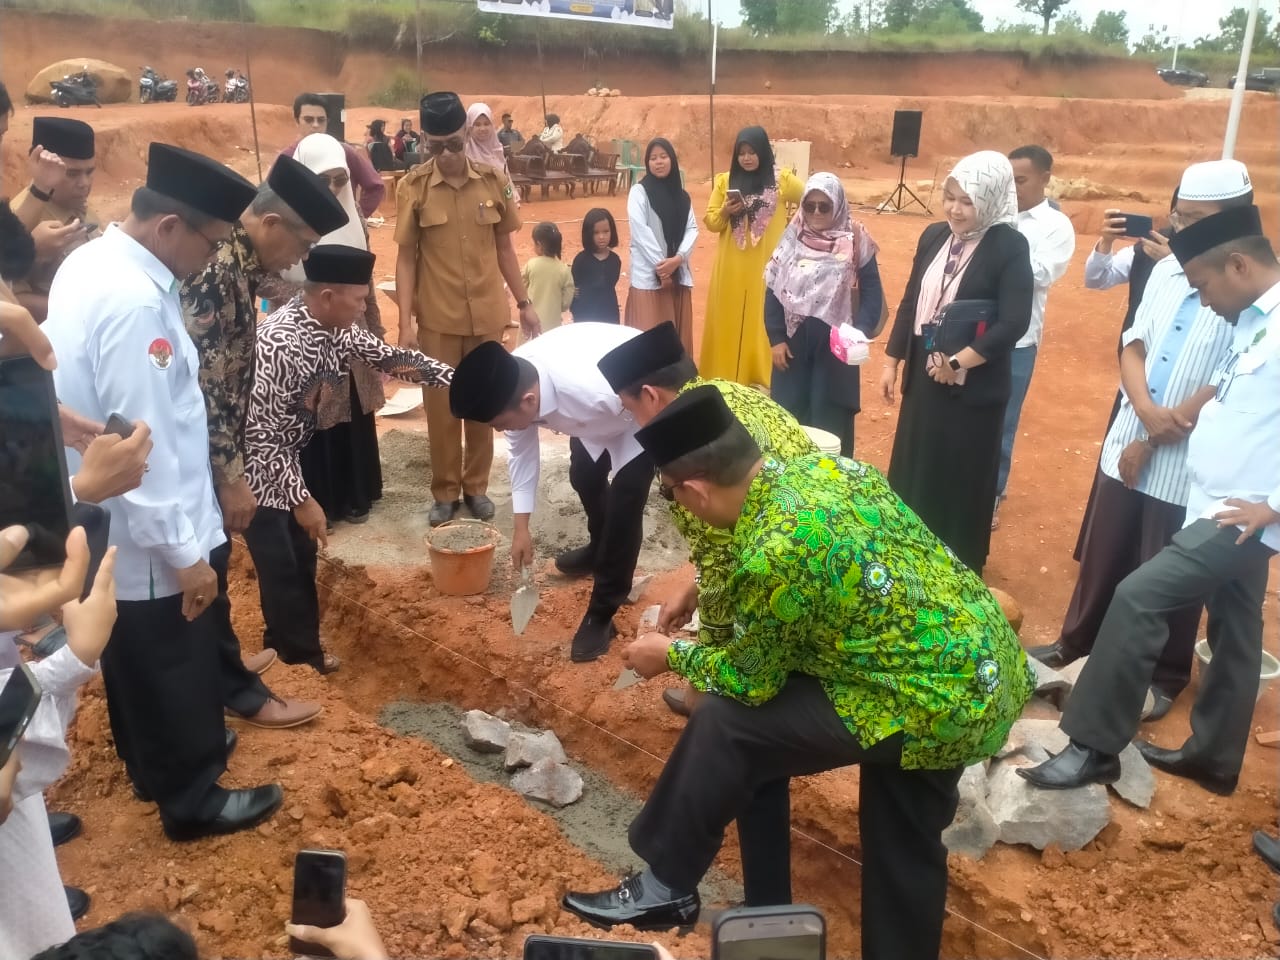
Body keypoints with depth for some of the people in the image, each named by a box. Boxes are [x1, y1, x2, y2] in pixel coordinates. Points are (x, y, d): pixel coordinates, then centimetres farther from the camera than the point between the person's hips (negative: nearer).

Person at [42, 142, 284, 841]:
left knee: (138, 663, 26)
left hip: (107, 521, 10)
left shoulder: (92, 261, 3)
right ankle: (193, 800, 30)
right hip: (141, 536, -9)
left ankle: (156, 764, 47)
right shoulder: (133, 301, -28)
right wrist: (185, 551, -21)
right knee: (175, 667, 10)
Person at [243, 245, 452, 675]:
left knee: (302, 557, 16)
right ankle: (298, 656, 20)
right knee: (281, 569, 2)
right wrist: (302, 498, -25)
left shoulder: (334, 327, -6)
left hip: (285, 458, 8)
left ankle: (298, 645, 33)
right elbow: (260, 435, -29)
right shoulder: (280, 344, -31)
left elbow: (388, 356, 7)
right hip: (255, 467, -8)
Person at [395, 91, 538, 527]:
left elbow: (505, 247, 8)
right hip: (437, 318, -1)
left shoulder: (494, 180, 0)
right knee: (440, 406, 7)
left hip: (487, 314, 2)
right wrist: (405, 322, -8)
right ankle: (445, 492, 22)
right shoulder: (413, 187, -5)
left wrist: (524, 303, 9)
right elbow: (406, 258, -3)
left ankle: (477, 486, 26)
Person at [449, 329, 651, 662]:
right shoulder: (512, 383, -25)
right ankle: (599, 550, 54)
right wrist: (521, 527, -2)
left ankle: (602, 614, 5)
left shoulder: (593, 392, -46)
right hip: (602, 410, 7)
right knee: (584, 477, 24)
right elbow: (521, 451, -8)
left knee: (623, 505, -12)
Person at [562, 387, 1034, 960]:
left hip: (930, 706, -9)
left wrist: (673, 655, 8)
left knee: (726, 722, -1)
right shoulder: (824, 467, 1)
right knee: (904, 846, 22)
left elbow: (750, 681, -10)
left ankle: (666, 885, 16)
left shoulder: (770, 552, -25)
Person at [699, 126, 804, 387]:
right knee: (729, 321, 5)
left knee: (765, 320, 1)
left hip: (767, 265, -2)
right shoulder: (724, 181, 5)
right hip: (732, 267, 2)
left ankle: (763, 380, 9)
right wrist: (725, 211, -13)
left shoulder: (782, 180, -1)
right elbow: (710, 222, 6)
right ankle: (726, 380, 14)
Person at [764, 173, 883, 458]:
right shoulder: (792, 238, 3)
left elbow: (872, 294, -6)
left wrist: (860, 333, -21)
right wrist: (775, 338, -1)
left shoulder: (856, 243, -5)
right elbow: (773, 291, 5)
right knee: (788, 414, 9)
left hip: (835, 344, -3)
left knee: (828, 419, 2)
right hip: (793, 341, 3)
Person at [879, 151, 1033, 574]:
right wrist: (891, 362, 9)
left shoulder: (1009, 247, -13)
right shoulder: (934, 236, 5)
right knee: (912, 472, 15)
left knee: (963, 479, 7)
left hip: (974, 385, -5)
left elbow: (1014, 323, -19)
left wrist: (957, 363, -19)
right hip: (923, 376, 6)